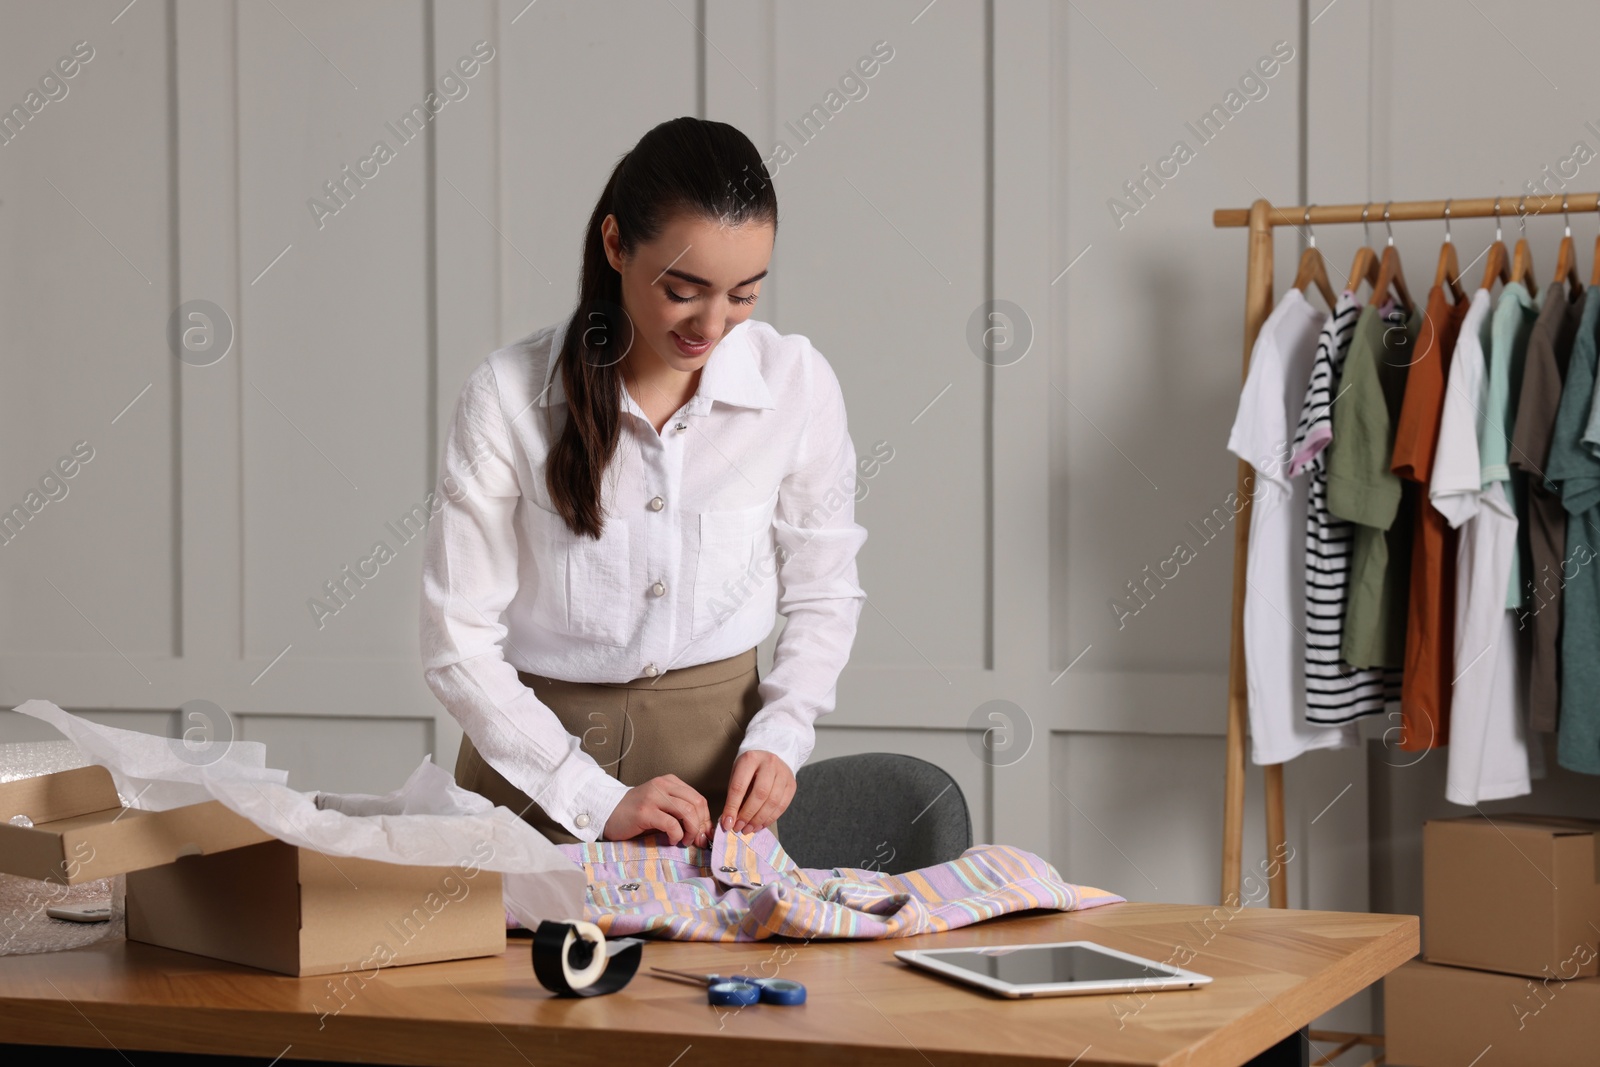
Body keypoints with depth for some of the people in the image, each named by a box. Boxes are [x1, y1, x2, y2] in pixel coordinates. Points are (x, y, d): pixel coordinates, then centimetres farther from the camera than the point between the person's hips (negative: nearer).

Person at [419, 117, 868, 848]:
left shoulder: (797, 383, -5)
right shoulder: (507, 396, -11)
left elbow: (823, 595, 8)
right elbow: (458, 642, -9)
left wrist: (778, 739, -7)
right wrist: (597, 799, -15)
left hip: (715, 740, 1)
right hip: (537, 745, -1)